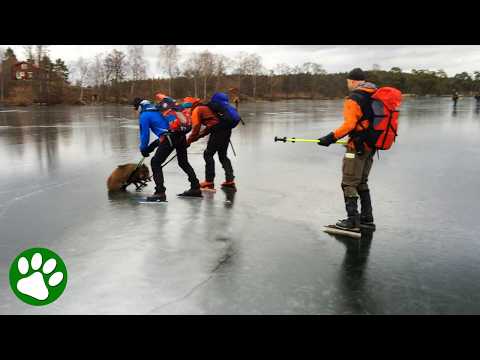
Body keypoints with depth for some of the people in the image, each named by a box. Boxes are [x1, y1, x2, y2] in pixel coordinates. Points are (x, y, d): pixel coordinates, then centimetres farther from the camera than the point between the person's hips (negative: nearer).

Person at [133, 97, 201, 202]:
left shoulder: (144, 116, 5)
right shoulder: (158, 109, 27)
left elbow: (145, 134, 5)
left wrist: (143, 149, 20)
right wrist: (155, 143, 34)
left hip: (170, 138, -8)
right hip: (181, 135, 8)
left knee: (155, 162, 2)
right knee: (183, 162, 22)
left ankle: (160, 192, -6)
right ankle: (195, 188, 28)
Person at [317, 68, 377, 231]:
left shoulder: (353, 99, -14)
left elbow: (349, 124, -23)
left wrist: (331, 137, -20)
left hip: (357, 147, -9)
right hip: (371, 147, 9)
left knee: (349, 184, -1)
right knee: (361, 182, 20)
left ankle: (353, 221, 0)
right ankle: (367, 219, 25)